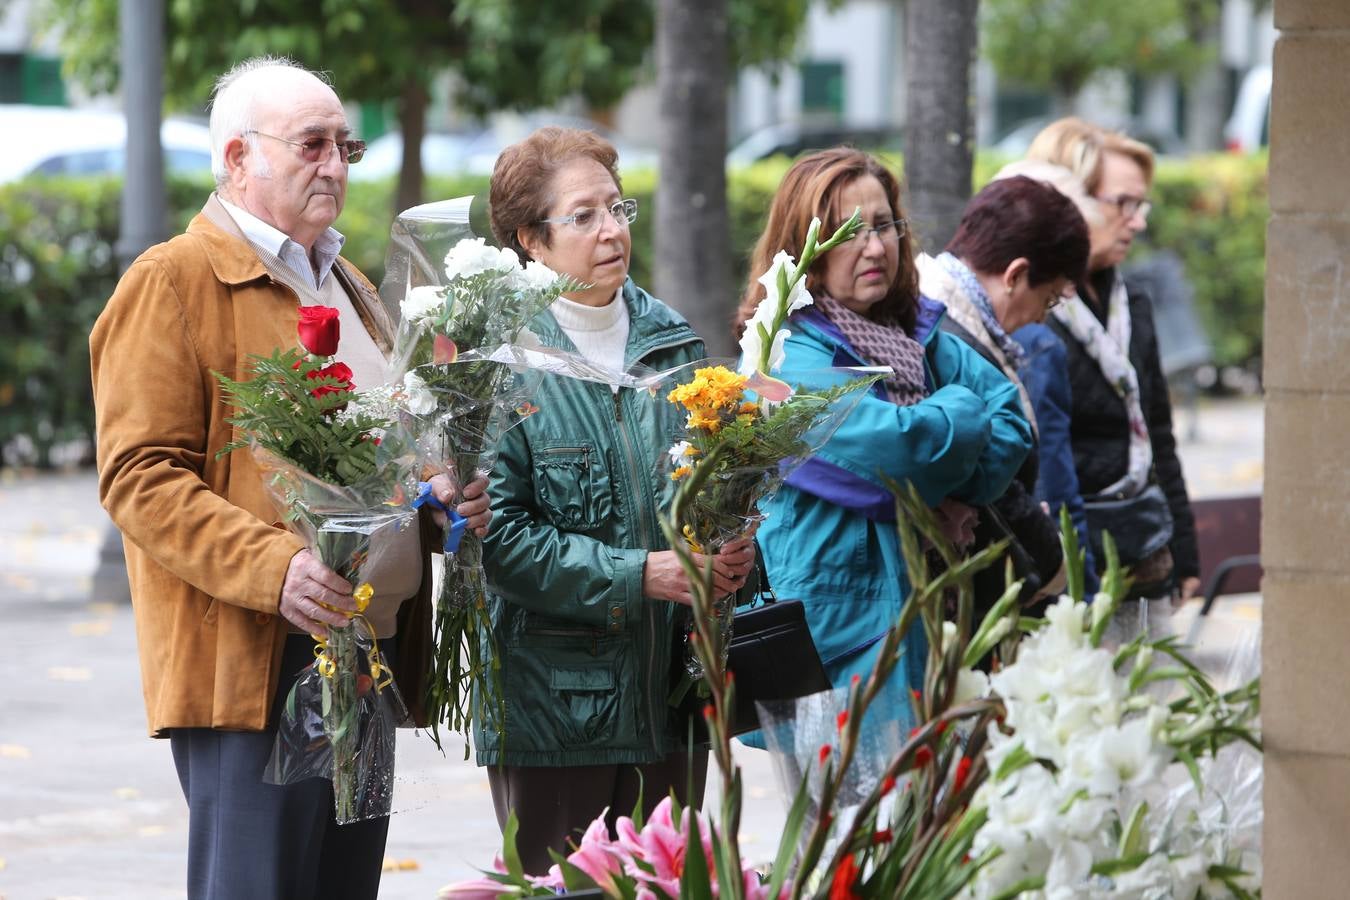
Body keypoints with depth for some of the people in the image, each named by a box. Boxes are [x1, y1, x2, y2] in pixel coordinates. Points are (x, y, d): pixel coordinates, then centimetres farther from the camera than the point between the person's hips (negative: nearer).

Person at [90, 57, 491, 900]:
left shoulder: (348, 286, 23)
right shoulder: (170, 283, -4)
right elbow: (139, 476, -13)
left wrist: (446, 494, 9)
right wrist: (274, 567, -25)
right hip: (251, 668, -8)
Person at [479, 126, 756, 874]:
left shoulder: (673, 343, 10)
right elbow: (501, 537, -13)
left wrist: (731, 550, -2)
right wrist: (638, 576, -18)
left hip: (670, 696, 5)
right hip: (551, 698, -5)